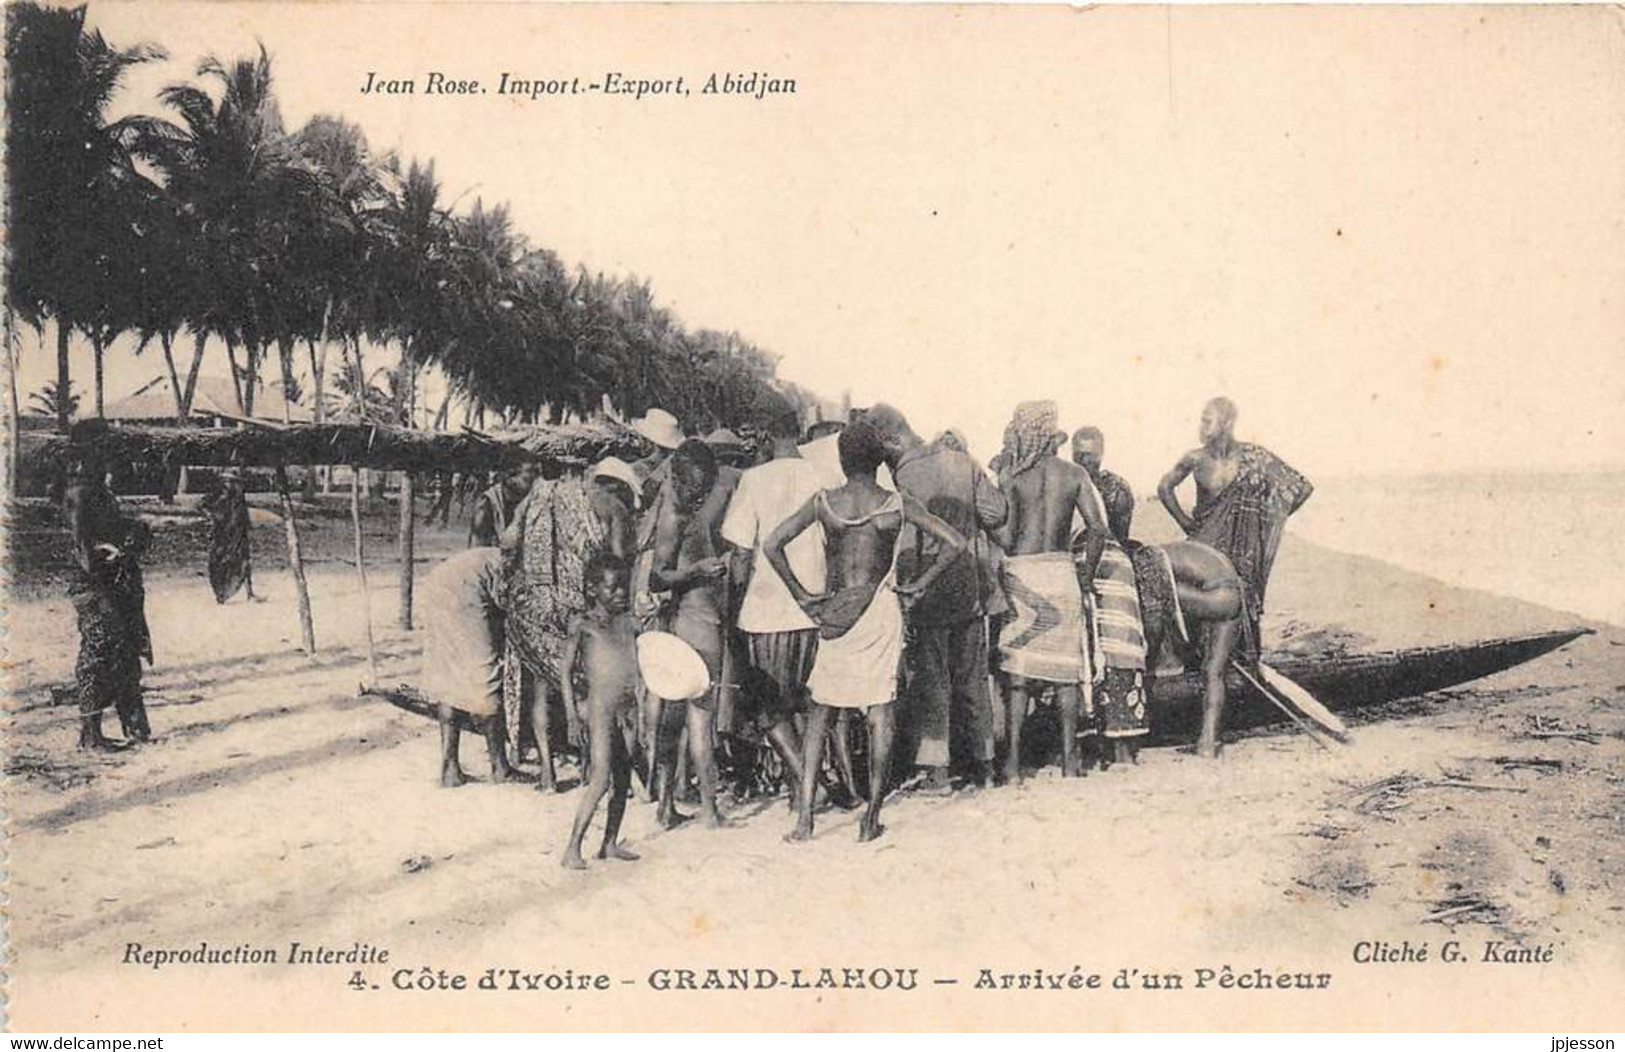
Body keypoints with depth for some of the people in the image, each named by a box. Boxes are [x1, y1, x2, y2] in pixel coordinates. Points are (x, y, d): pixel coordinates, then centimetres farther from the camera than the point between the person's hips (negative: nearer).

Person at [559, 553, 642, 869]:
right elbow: (566, 671, -2)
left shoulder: (629, 624, 13)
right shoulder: (584, 625, -3)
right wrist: (572, 717, -7)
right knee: (601, 779, -11)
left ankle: (610, 843, 24)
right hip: (600, 707, -6)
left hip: (628, 709, 6)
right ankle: (572, 849, -5)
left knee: (623, 779, 11)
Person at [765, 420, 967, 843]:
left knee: (820, 711, 10)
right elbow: (954, 543, -7)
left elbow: (772, 545, -8)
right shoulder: (898, 505, -4)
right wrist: (918, 586, 0)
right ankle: (872, 816, 5)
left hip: (833, 613, 1)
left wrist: (801, 595, -2)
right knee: (880, 710, 4)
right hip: (883, 609, -1)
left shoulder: (823, 503, -3)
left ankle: (805, 816, 4)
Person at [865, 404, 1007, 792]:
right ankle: (984, 763, 23)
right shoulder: (961, 461, 2)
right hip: (971, 588, 5)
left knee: (930, 679, 3)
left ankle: (936, 770, 3)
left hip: (930, 590, -5)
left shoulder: (905, 478, -14)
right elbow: (997, 512, 3)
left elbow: (906, 546, -16)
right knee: (973, 676, 15)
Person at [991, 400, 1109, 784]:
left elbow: (1005, 535, -11)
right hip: (1062, 572, 2)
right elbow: (1098, 527, -4)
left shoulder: (1009, 474, -4)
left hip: (1021, 574, -1)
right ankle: (1069, 759, 13)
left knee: (1017, 670, 2)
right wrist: (1087, 572, 8)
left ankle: (1013, 763, 1)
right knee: (1066, 666, 10)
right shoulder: (1074, 474, 2)